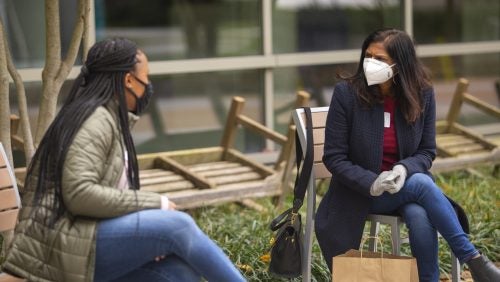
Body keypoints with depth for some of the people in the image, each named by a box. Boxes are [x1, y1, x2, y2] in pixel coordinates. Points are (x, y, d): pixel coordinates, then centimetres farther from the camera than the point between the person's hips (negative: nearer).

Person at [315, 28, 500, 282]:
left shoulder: (422, 94, -5)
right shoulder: (346, 93, -12)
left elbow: (427, 151, 2)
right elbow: (334, 157, -9)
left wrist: (404, 169, -22)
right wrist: (372, 183, -25)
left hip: (407, 183, 2)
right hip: (361, 192, -2)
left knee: (420, 217, -35)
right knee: (422, 184, -32)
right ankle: (473, 259, -28)